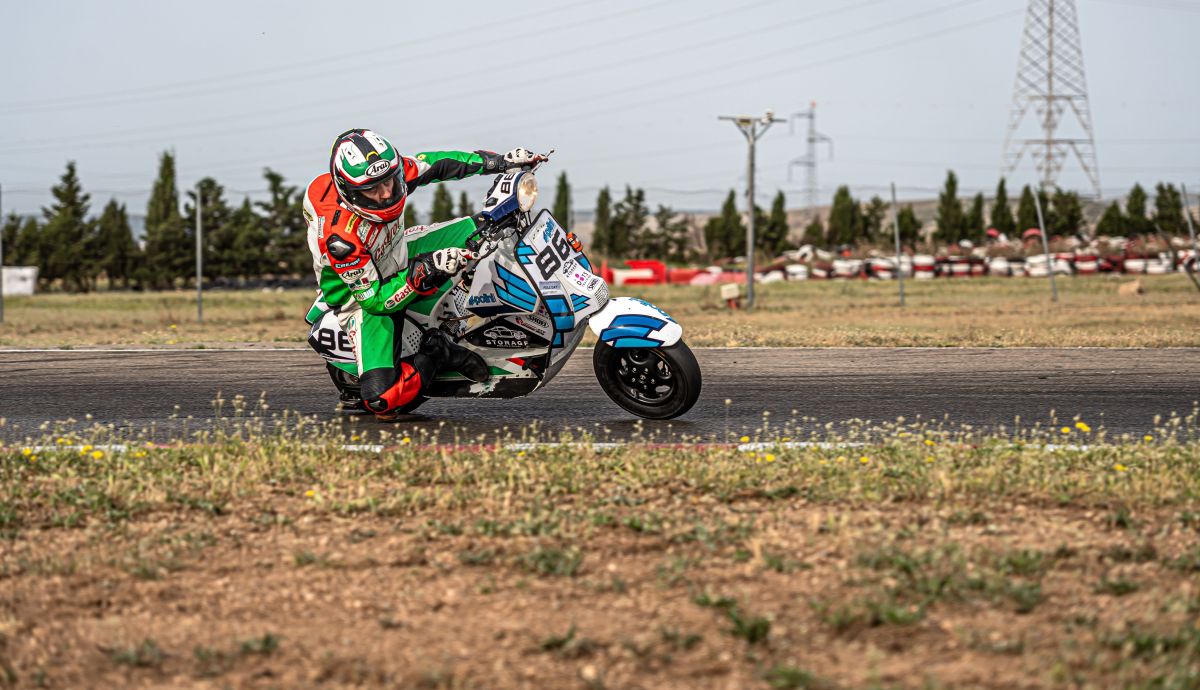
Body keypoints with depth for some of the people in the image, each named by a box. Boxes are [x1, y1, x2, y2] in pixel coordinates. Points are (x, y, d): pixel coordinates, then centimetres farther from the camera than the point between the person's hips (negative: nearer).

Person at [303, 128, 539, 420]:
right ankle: (438, 353, -3)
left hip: (400, 257, 7)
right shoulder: (338, 236, -38)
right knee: (383, 399, -28)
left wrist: (498, 161, -5)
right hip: (366, 298, -7)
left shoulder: (389, 173, -22)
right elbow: (374, 298, -30)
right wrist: (424, 271, -42)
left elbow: (433, 164, -2)